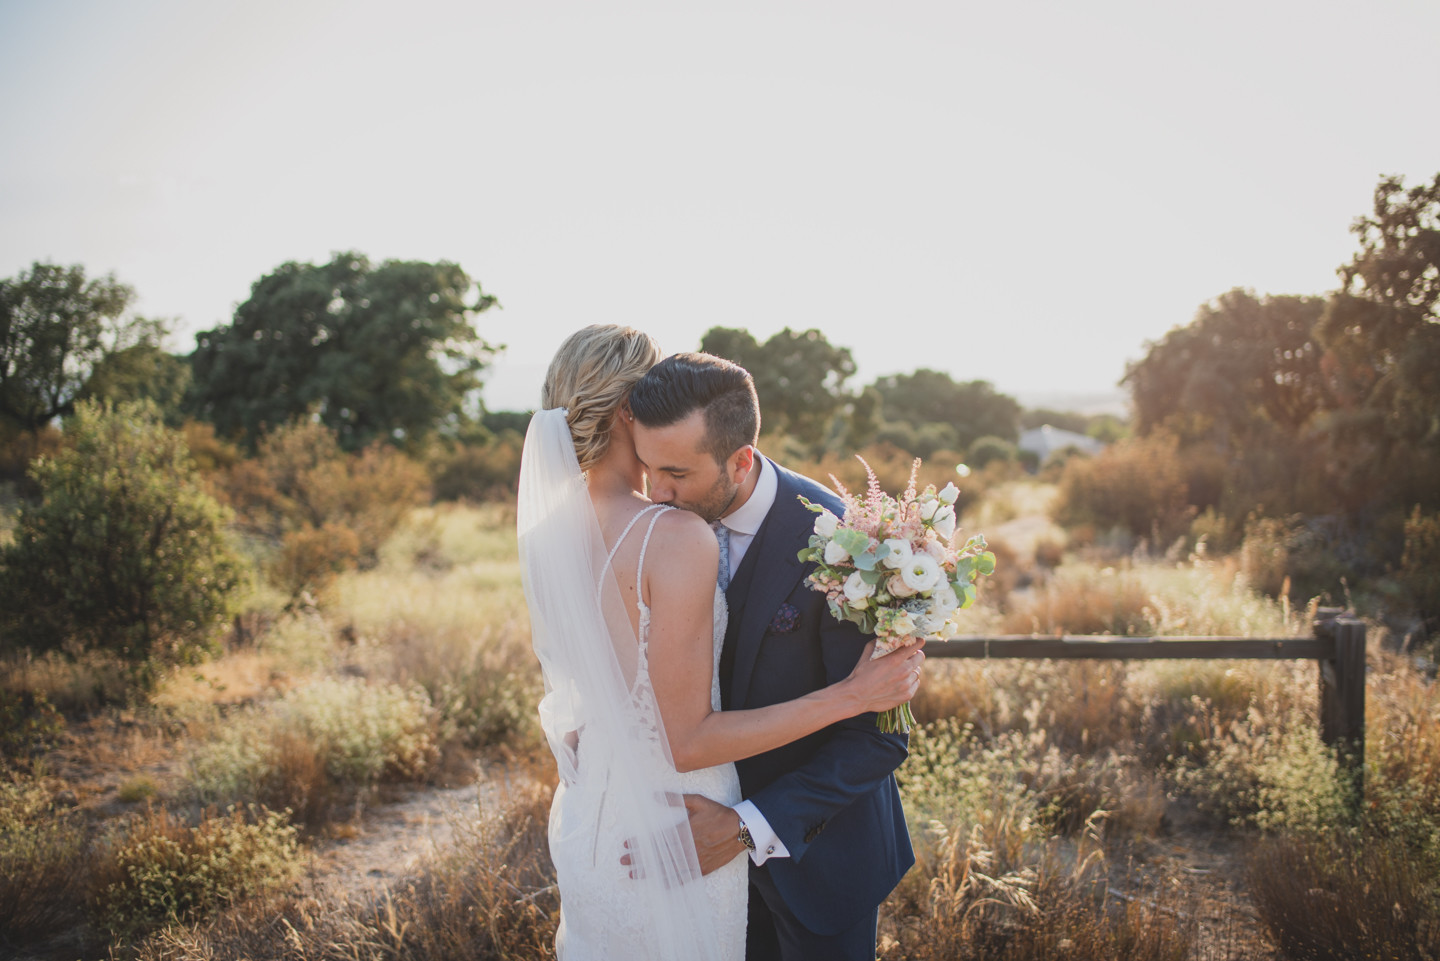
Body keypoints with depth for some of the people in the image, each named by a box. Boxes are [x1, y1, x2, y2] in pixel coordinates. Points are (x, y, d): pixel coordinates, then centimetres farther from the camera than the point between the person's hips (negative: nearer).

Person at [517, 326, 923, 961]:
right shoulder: (678, 537, -27)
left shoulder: (541, 534, -5)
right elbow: (687, 742, -23)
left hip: (581, 829, 7)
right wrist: (851, 695, -21)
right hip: (674, 841, -6)